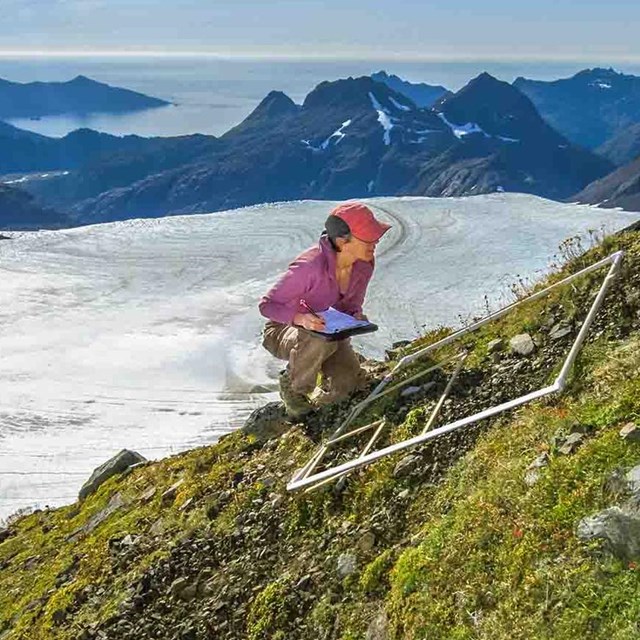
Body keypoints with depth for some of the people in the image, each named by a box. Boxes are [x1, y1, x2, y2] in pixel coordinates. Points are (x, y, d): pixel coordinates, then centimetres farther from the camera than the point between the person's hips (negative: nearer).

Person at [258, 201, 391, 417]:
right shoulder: (310, 266, -34)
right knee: (319, 341, -39)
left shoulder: (364, 264, -14)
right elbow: (266, 305, -26)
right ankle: (293, 388, -9)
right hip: (283, 329, -5)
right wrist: (300, 318, -44)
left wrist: (356, 317, -20)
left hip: (329, 331, 5)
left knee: (351, 384, -17)